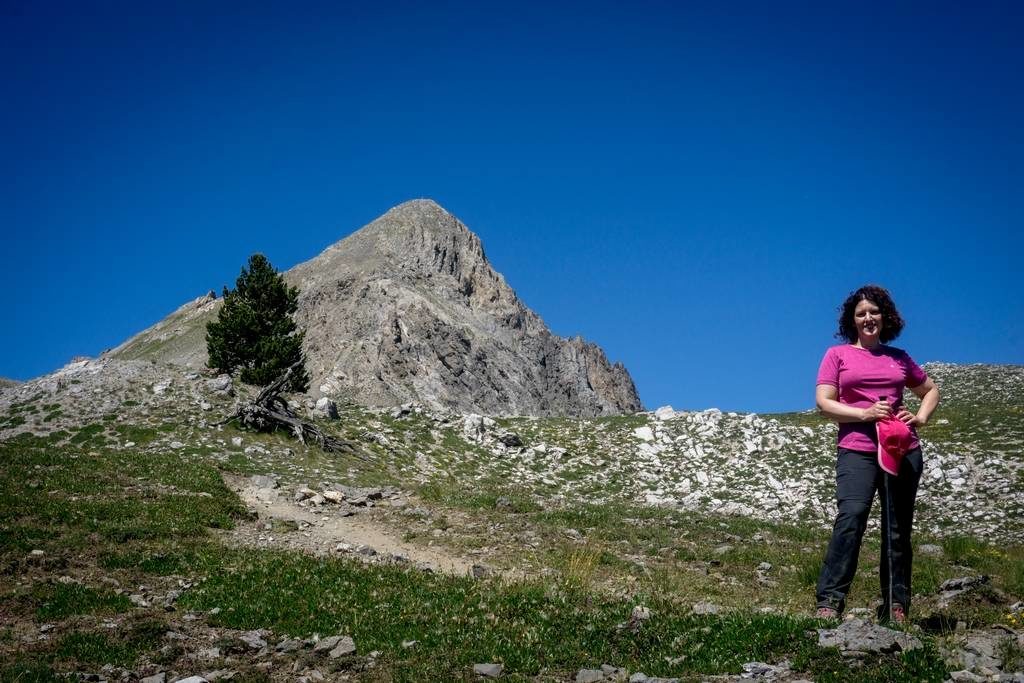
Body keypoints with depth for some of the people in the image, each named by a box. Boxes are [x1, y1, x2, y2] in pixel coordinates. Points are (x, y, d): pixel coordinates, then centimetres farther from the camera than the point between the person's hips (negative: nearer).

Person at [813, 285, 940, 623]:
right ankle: (829, 602, -23)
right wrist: (865, 414, -14)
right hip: (857, 451, -3)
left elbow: (931, 390, 27)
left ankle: (896, 608, 11)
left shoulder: (899, 357, 16)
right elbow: (823, 401, -1)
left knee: (898, 530, 4)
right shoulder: (837, 354, 8)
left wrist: (920, 418, 7)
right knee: (850, 518, -22)